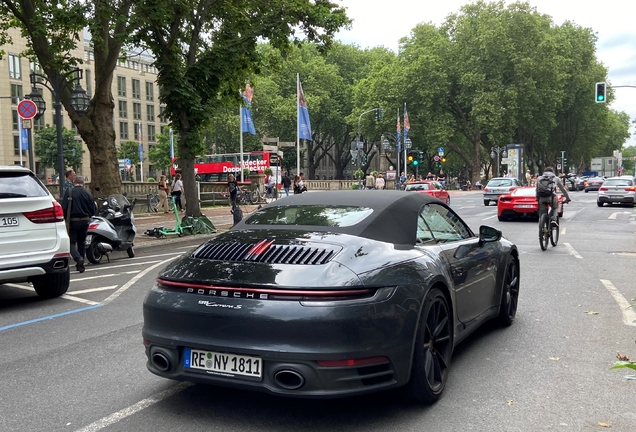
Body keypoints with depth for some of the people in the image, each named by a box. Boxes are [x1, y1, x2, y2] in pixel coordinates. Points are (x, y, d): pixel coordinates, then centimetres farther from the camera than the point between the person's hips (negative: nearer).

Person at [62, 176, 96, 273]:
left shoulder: (69, 192, -7)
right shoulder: (87, 193, 2)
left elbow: (64, 207, -11)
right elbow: (93, 209, 4)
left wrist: (65, 218, 5)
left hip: (73, 221, -3)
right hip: (85, 221, 3)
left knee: (72, 242, 1)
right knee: (82, 243, 16)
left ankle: (79, 259, -24)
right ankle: (80, 265, 20)